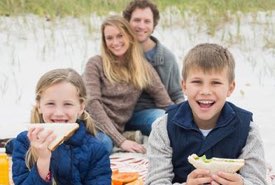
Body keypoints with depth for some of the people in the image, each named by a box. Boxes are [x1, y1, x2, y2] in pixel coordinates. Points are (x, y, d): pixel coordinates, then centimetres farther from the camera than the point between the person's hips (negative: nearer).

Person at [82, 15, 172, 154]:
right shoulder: (96, 64, 6)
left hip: (115, 130, 1)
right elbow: (92, 103, -5)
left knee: (106, 143, -38)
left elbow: (166, 104, 16)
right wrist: (121, 141, -13)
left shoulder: (143, 68, 15)